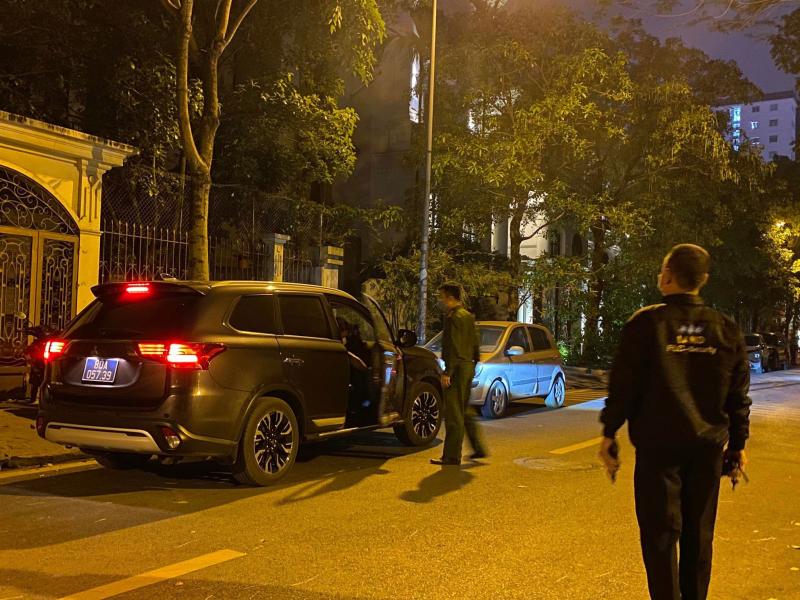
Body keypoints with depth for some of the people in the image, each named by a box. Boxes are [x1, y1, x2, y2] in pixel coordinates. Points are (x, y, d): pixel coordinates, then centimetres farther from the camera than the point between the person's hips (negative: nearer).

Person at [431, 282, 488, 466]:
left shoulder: (454, 317, -14)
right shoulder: (468, 316, 16)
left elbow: (453, 347, -20)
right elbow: (475, 343, 20)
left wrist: (447, 373, -21)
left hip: (457, 368, -10)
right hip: (468, 367, 10)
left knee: (454, 414, -5)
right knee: (464, 412, 19)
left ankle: (451, 456, -2)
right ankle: (479, 448, 22)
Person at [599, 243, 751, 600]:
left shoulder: (647, 323, -9)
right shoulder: (726, 330, 4)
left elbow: (623, 385, -9)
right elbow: (738, 396, 8)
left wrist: (609, 433, -1)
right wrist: (737, 444, 16)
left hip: (658, 445, -4)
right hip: (707, 448, 4)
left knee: (660, 534, 3)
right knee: (698, 535, 15)